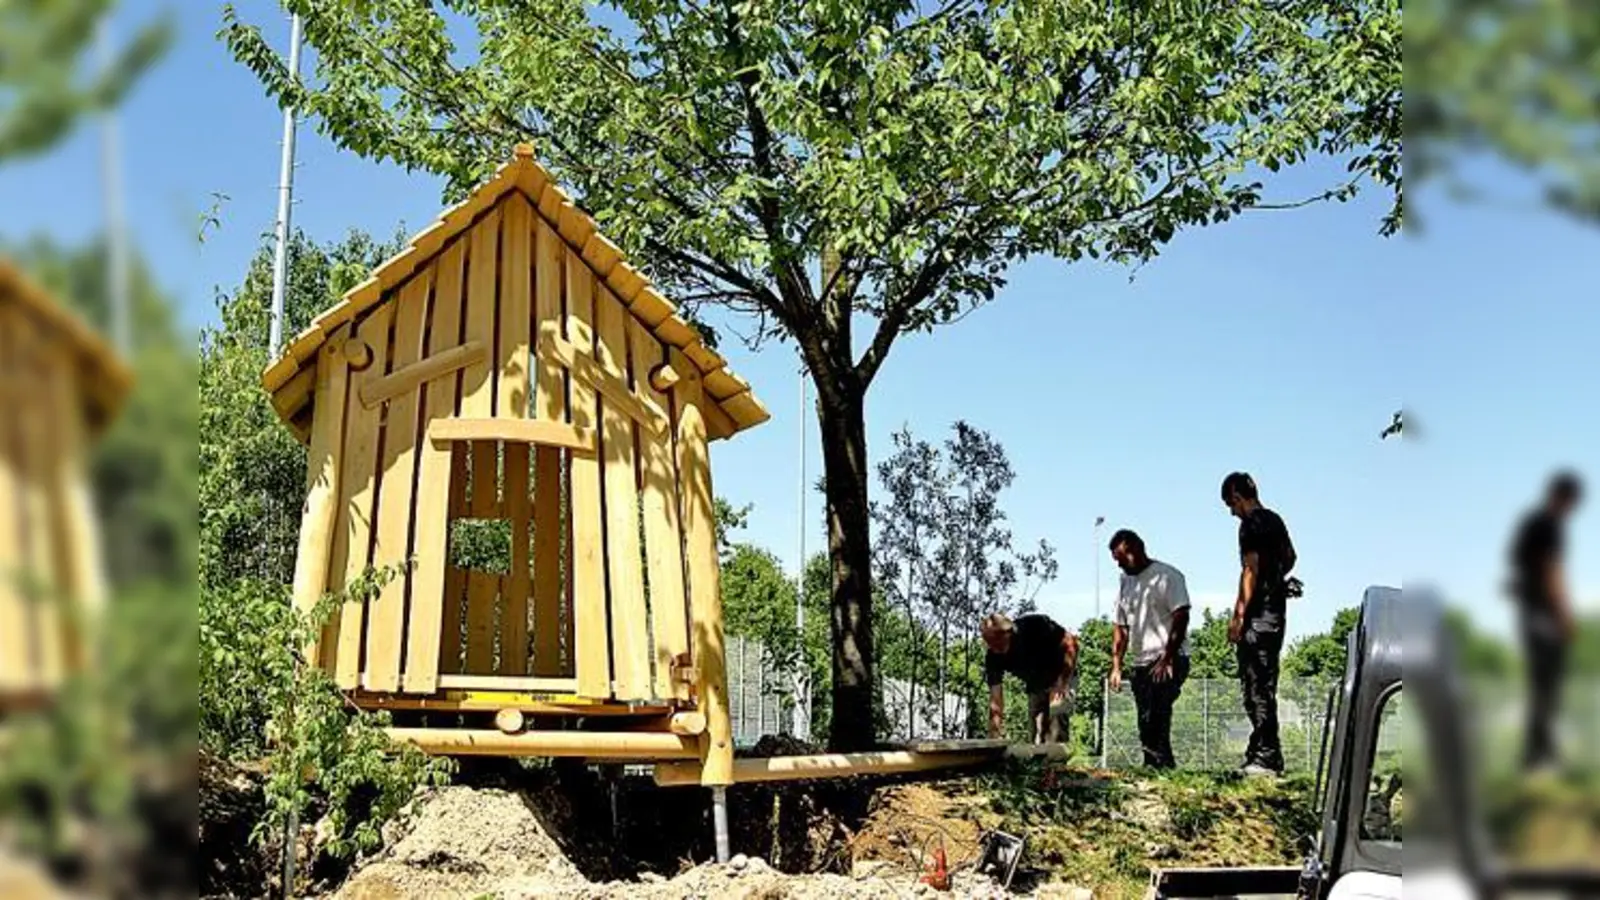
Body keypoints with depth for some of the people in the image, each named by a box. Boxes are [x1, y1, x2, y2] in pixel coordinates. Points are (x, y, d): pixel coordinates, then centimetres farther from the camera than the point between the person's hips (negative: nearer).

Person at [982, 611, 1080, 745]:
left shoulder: (1034, 625, -31)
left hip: (1061, 679, -4)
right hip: (1035, 687, 4)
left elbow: (1069, 643, -19)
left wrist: (1062, 682, -24)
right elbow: (995, 705, -20)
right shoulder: (994, 657, -21)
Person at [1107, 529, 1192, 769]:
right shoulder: (1126, 583, 18)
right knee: (1149, 724, 4)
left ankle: (1159, 765, -24)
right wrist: (1116, 667, 10)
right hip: (1141, 664, 8)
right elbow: (1120, 627, 19)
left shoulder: (1166, 576, -4)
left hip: (1169, 662, -8)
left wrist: (1167, 659, -19)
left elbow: (1181, 617, -13)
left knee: (1154, 719, -21)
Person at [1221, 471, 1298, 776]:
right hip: (1277, 608, 10)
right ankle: (1268, 756, 17)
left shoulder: (1250, 524, -12)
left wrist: (1238, 616, -19)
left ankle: (1264, 758, -9)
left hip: (1258, 613, -9)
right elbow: (1290, 557, 30)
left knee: (1255, 686, -8)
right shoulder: (1275, 520, 15)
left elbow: (1250, 570, -18)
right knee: (1265, 685, 13)